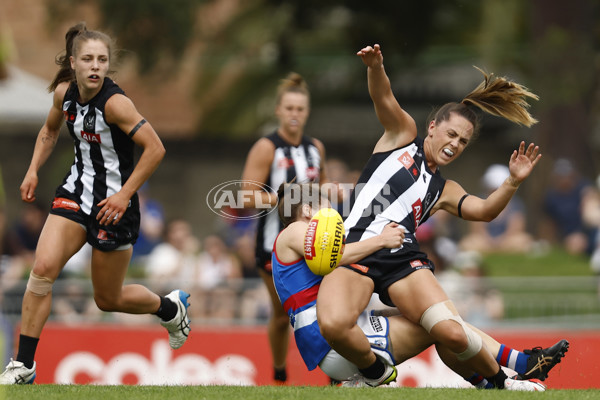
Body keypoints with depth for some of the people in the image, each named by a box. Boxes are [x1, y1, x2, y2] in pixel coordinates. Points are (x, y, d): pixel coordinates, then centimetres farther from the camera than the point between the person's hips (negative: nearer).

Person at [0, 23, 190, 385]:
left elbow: (155, 148, -23)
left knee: (108, 299, 9)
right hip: (76, 191, 5)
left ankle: (171, 308, 40)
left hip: (113, 203, -5)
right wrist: (33, 171, 8)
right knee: (43, 269, -16)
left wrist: (124, 195, -21)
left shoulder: (115, 103, -23)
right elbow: (50, 131, 19)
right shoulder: (64, 92, -3)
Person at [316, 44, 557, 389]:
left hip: (403, 258, 3)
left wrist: (513, 183, -10)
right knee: (334, 325, -34)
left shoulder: (444, 190, 23)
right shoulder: (403, 134, 16)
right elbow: (384, 97, -1)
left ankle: (500, 382, 7)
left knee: (452, 333, -22)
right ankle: (378, 374, -4)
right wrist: (375, 66, -23)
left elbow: (484, 211, 8)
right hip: (354, 254, -3)